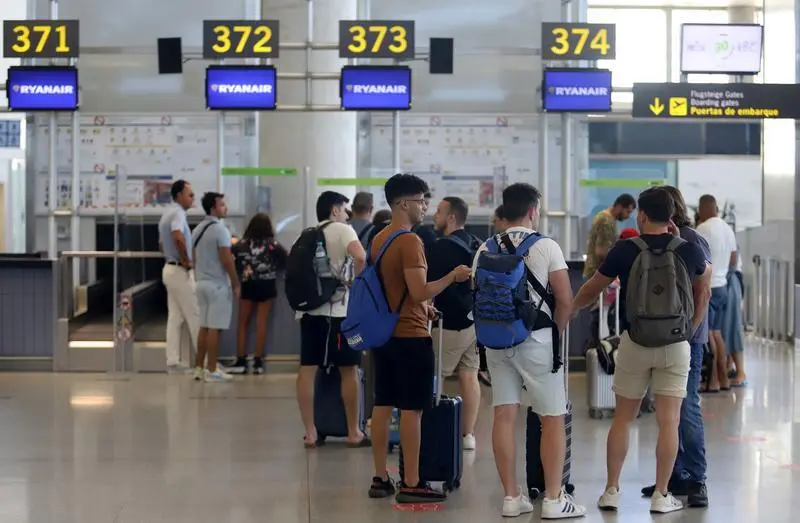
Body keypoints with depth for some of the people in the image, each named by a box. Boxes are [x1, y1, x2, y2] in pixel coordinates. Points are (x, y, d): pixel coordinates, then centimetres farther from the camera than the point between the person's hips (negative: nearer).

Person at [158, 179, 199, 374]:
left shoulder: (168, 214, 17)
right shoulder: (178, 213, -16)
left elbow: (162, 245, 27)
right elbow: (178, 237, -35)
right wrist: (186, 261, -24)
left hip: (170, 269, 10)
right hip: (180, 271, -10)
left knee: (175, 317, 8)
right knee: (194, 315, -3)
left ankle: (173, 361, 7)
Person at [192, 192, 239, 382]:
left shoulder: (197, 229, 12)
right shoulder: (220, 230, -14)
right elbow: (226, 261, -17)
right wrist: (236, 284, -11)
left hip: (202, 282, 8)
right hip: (218, 284, -8)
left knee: (204, 327, 12)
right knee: (214, 328, -5)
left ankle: (199, 367, 13)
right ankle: (212, 371, -4)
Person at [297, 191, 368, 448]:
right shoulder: (342, 230, -3)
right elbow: (360, 257, -21)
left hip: (308, 308, 6)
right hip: (337, 309, -6)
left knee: (307, 369, 4)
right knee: (349, 370, 5)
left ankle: (310, 432, 4)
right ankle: (353, 433, 10)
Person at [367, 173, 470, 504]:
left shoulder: (378, 239, 12)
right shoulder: (410, 241, -17)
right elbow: (420, 291, -23)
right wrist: (452, 276, -12)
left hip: (384, 332, 9)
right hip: (410, 336, -9)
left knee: (383, 406, 10)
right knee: (411, 409, -4)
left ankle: (380, 479, 15)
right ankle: (411, 485, -1)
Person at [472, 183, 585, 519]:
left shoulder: (486, 250, 5)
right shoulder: (546, 247, -7)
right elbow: (565, 300, -8)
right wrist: (557, 329, 8)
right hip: (536, 339, -4)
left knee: (504, 416, 6)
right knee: (553, 419, 3)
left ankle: (511, 497, 8)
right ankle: (553, 499, 3)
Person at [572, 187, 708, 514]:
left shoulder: (625, 251, -5)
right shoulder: (689, 251, -1)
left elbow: (591, 290, 8)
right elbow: (702, 293, 17)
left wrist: (571, 309, 27)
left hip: (634, 343, 0)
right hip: (676, 345, 0)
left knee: (622, 419, 11)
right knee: (668, 421, 2)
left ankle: (611, 491, 13)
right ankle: (661, 496, 3)